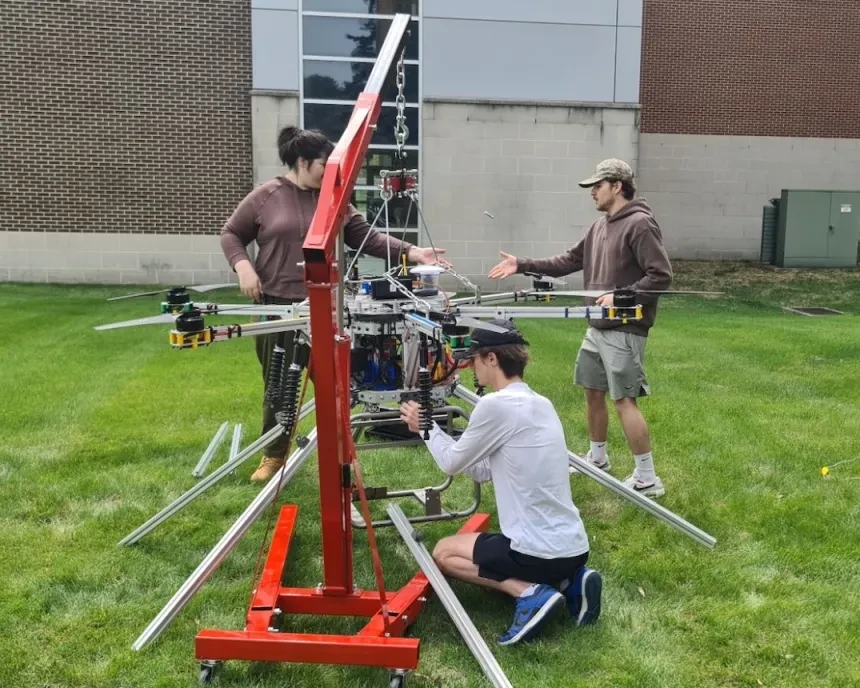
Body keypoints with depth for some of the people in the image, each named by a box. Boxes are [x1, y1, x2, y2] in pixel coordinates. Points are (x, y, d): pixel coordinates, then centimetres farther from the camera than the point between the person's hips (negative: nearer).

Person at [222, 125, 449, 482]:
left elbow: (366, 236, 3)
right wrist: (243, 266, -11)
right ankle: (273, 455, 27)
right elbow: (230, 234, 6)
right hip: (276, 306, -2)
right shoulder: (265, 196, -1)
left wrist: (410, 252, -7)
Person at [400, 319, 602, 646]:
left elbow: (452, 463, -2)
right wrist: (435, 430, 19)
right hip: (573, 547, 8)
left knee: (444, 552, 16)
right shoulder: (541, 404, 9)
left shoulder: (495, 405, -18)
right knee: (484, 545, 34)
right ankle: (570, 581, 11)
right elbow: (484, 471, 16)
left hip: (540, 552, -8)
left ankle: (530, 592, -4)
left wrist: (426, 429, 15)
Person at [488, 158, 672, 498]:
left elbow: (661, 276, -17)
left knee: (624, 401, -7)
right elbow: (569, 261, 16)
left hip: (624, 330, -9)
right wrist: (522, 265, 11)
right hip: (597, 328, 9)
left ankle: (647, 479, 2)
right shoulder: (600, 226, 13)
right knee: (593, 392, 17)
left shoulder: (640, 224, -14)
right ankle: (597, 458, 35)